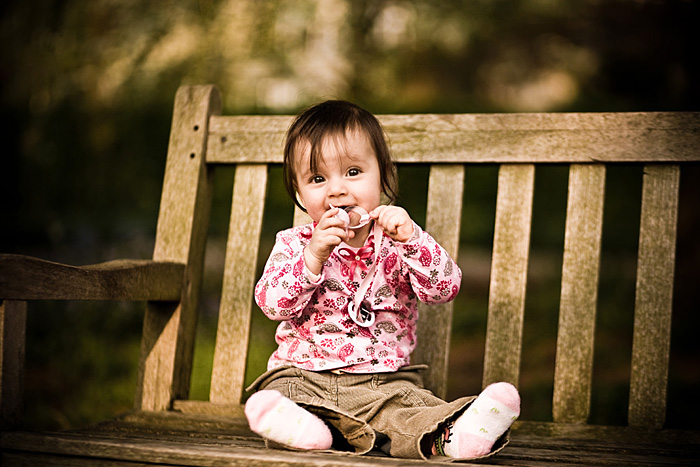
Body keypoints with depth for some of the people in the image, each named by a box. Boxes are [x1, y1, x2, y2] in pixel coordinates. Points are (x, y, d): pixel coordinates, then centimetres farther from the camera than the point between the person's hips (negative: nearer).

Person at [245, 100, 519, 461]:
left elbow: (446, 287, -9)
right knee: (280, 391, -31)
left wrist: (411, 238, -23)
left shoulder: (397, 243, 5)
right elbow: (272, 302, -9)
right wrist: (313, 256, -23)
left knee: (411, 405, -31)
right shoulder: (293, 244, 6)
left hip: (384, 380, 0)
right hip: (303, 374, 1)